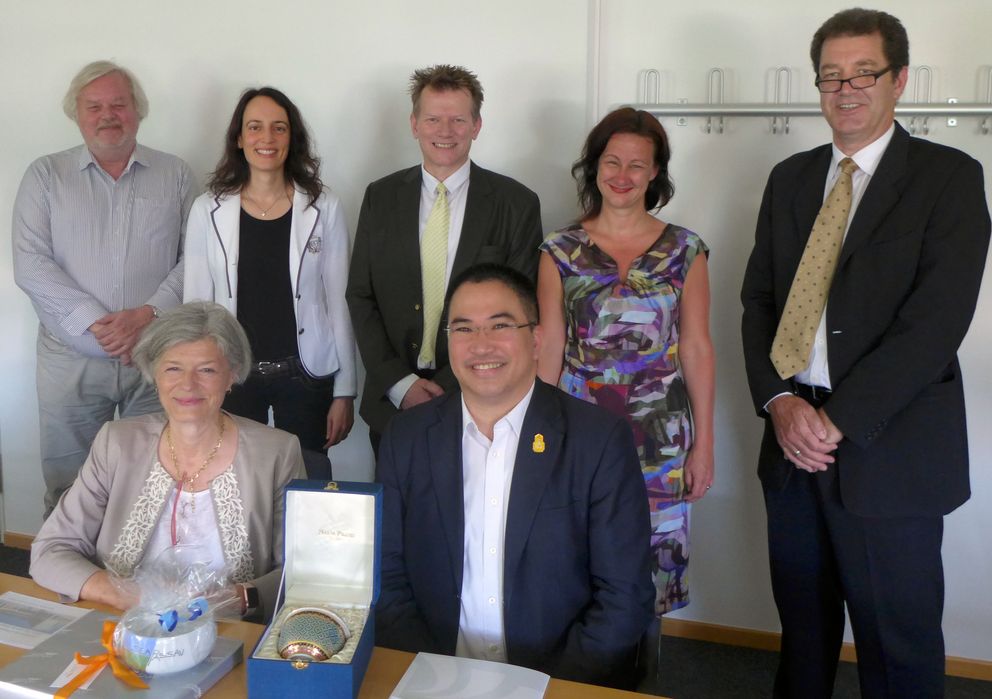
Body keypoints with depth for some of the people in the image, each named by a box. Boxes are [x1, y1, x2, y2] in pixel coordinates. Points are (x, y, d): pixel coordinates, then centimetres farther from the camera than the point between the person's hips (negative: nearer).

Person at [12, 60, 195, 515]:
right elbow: (30, 265, -3)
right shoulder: (46, 175, 6)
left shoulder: (174, 175, 6)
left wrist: (147, 314, -15)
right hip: (71, 361, 1)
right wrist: (97, 322, -14)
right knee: (68, 492, 8)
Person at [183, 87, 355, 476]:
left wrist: (345, 393, -1)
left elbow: (338, 302, 0)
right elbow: (196, 305, 4)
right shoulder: (209, 210, 1)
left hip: (305, 375, 0)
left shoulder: (324, 208, -1)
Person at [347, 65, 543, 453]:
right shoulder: (381, 197, 5)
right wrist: (399, 384, -7)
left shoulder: (517, 204, -3)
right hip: (391, 403, 2)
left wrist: (454, 387, -11)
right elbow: (360, 297, 4)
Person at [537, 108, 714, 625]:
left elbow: (696, 349, 2)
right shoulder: (560, 251, 2)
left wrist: (704, 442, 1)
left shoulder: (685, 251, 2)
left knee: (649, 561, 6)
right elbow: (549, 349, 3)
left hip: (660, 437, 0)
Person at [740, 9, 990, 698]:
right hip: (793, 437, 5)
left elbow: (936, 320, -14)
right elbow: (758, 298, 8)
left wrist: (838, 420, -16)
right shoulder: (790, 178, 12)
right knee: (801, 624, 18)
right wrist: (780, 402, -7)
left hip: (889, 452, -4)